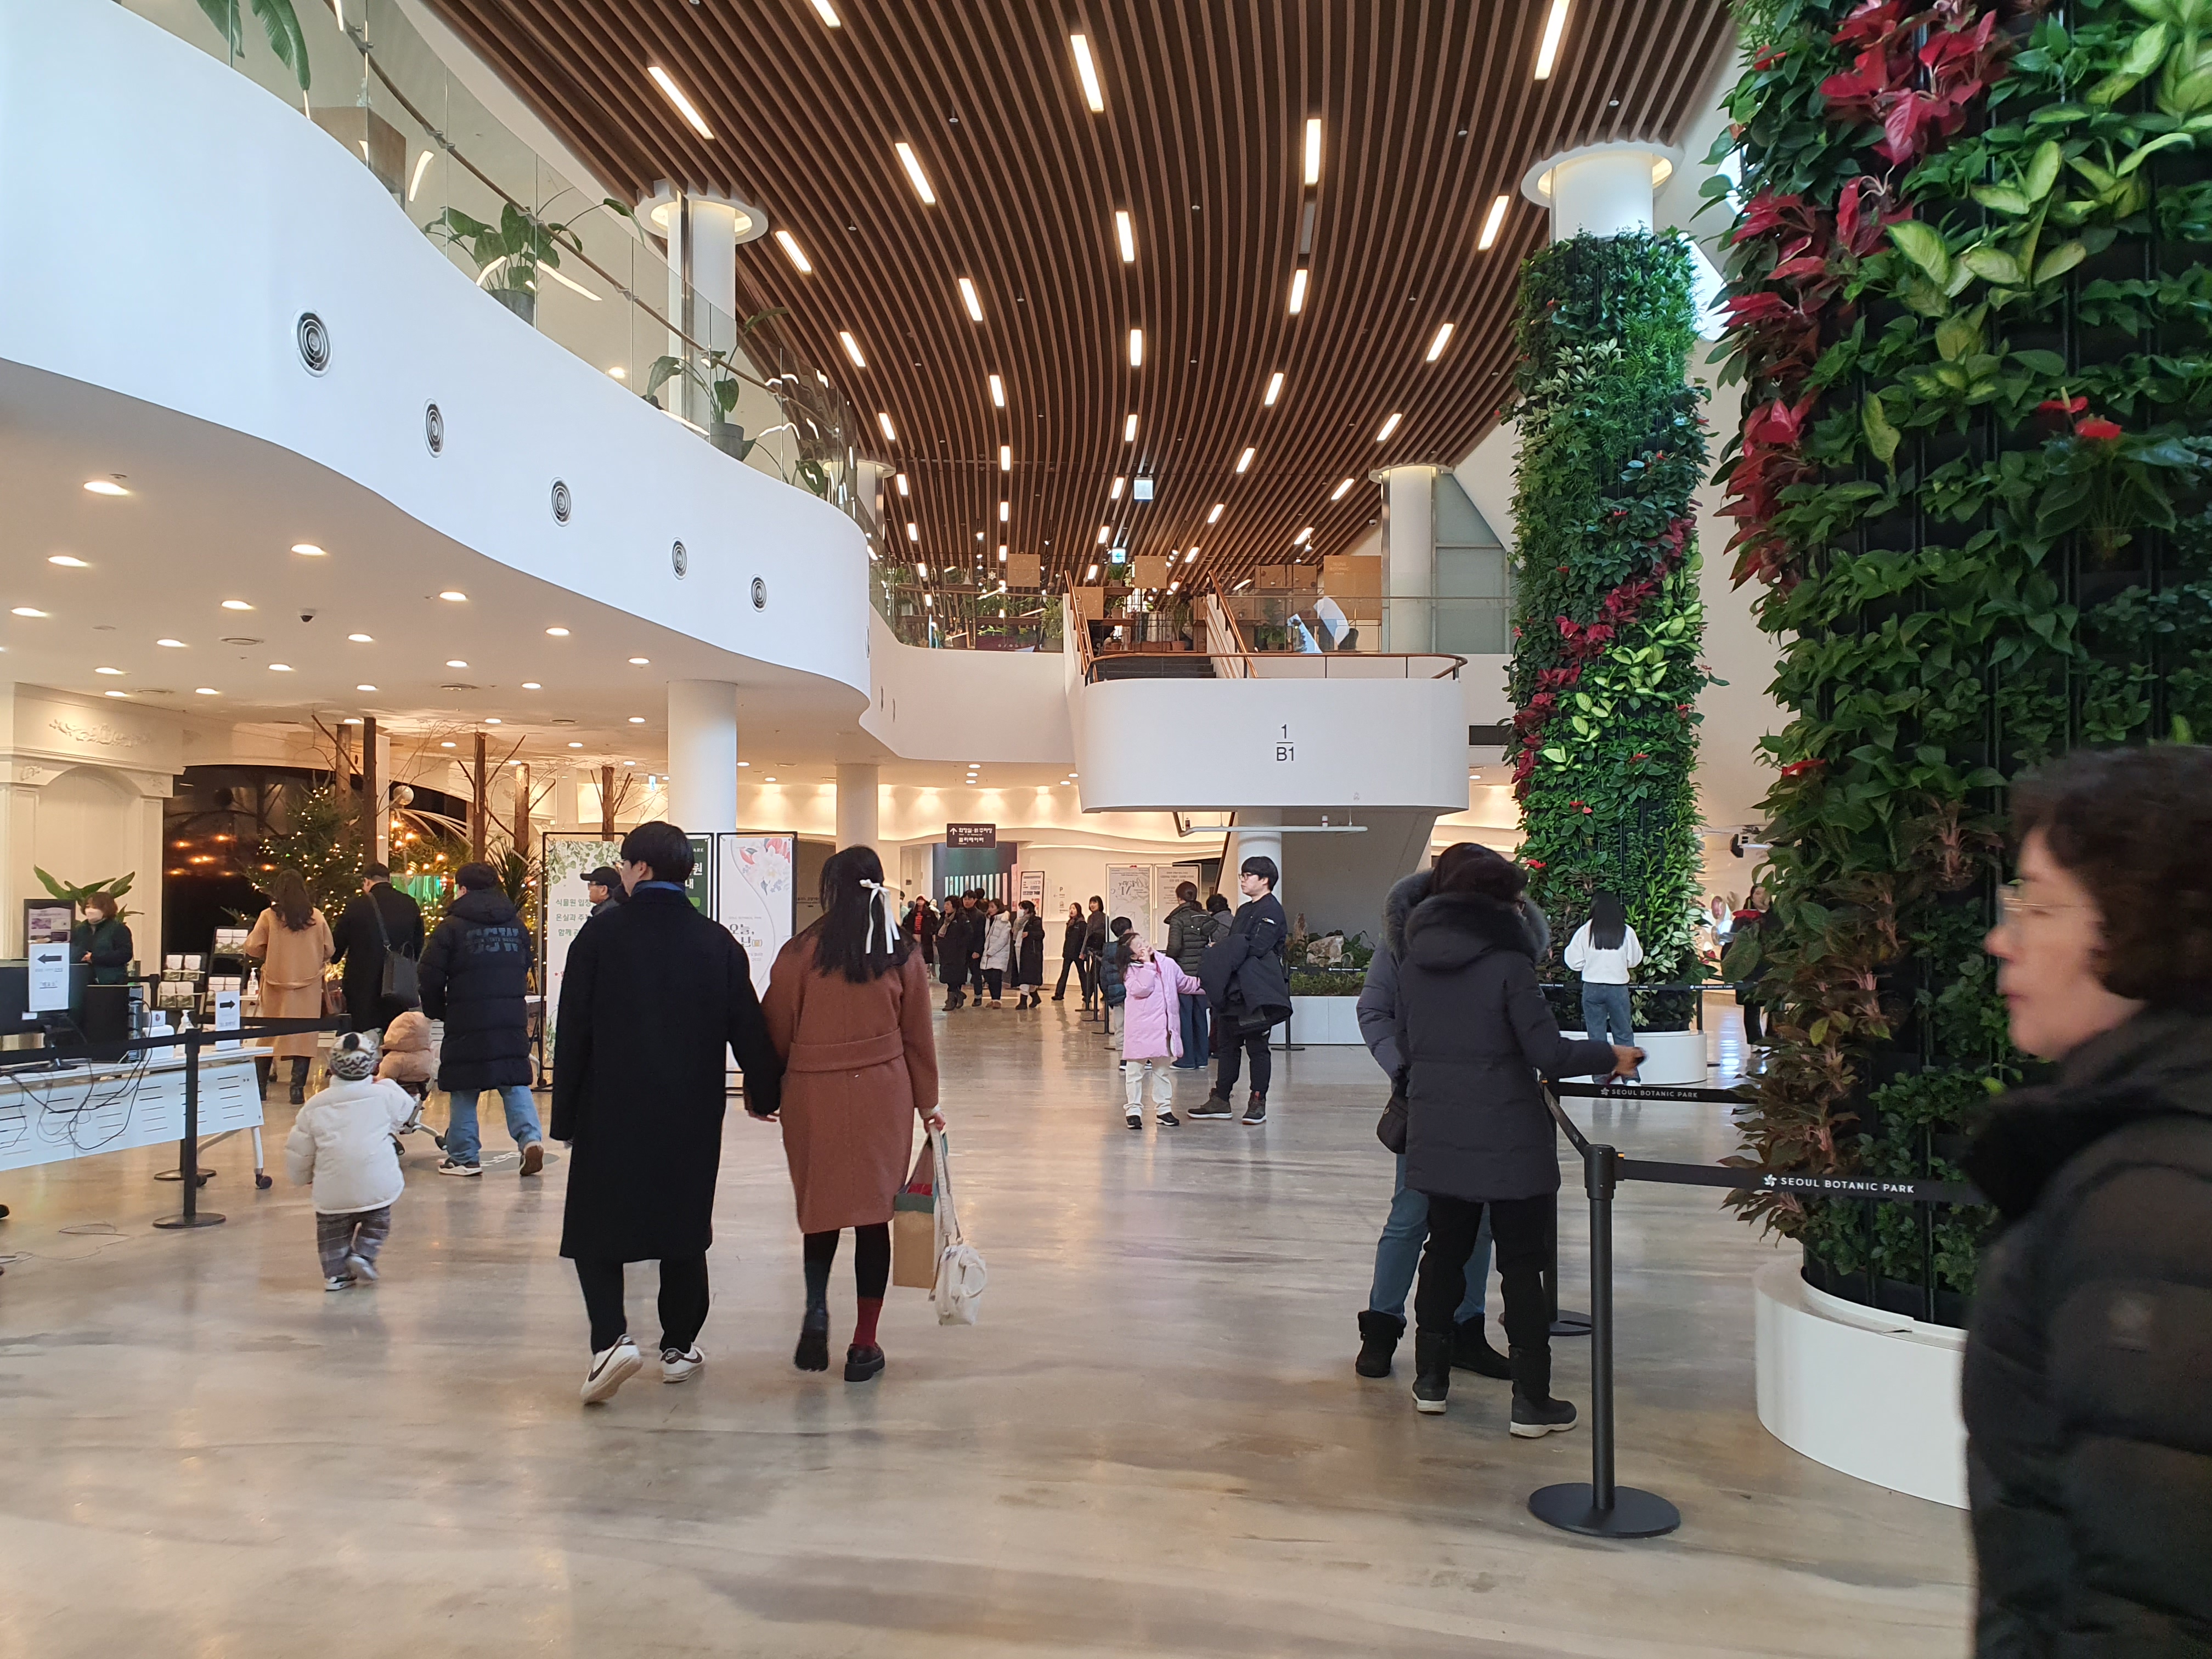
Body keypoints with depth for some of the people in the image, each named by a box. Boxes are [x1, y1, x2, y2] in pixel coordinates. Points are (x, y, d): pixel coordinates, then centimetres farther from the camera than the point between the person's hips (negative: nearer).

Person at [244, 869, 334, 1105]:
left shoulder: (268, 916, -5)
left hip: (276, 982, 0)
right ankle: (298, 1088, -2)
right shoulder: (316, 917, -1)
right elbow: (328, 950, 4)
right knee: (304, 1035, 2)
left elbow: (252, 949, -3)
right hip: (308, 984, 0)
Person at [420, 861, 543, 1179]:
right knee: (515, 1084, 10)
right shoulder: (516, 925, 11)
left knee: (463, 1092, 6)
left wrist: (436, 1011, 10)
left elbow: (431, 977, -6)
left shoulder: (452, 926, -5)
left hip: (467, 1020, -4)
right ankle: (531, 1138, -8)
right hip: (512, 1019, 4)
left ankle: (463, 1158, 12)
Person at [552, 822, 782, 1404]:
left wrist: (565, 1116, 2)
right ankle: (679, 1346, 21)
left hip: (611, 1113, -2)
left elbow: (572, 1032, -6)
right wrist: (763, 1092, 18)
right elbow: (748, 1028, 3)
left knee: (597, 1228, 10)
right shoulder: (718, 942, -1)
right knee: (684, 1228, 14)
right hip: (692, 1116, 2)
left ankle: (611, 1338, -8)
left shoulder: (600, 934, -7)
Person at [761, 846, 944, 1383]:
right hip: (882, 1096, 1)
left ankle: (817, 1308, -5)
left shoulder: (800, 953, -6)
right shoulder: (901, 956, 0)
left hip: (813, 1096, -1)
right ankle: (864, 1344, 12)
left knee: (820, 1204, 16)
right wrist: (928, 1101, 19)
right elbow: (918, 1037, 7)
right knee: (874, 1211, 7)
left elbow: (776, 1032, 0)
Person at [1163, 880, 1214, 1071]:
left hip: (1183, 972, -5)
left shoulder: (1178, 918, -9)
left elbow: (1175, 946, -18)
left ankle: (1186, 1060, 3)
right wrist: (1205, 957, 14)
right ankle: (1201, 1059, 15)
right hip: (1203, 974, 5)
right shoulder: (1207, 918, 7)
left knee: (1184, 1016, 1)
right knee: (1200, 1015, 12)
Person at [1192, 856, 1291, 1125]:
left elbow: (1255, 948, -19)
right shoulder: (1244, 910, 20)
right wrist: (1220, 954, -2)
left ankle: (1258, 1102, 4)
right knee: (1227, 1044, 11)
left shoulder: (1271, 910, -9)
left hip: (1256, 992, -9)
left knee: (1257, 1045, -2)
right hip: (1233, 988, 9)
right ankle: (1220, 1100, 16)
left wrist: (1220, 952, -13)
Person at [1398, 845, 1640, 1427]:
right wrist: (1611, 1056, -2)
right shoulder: (1507, 963, -14)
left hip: (1438, 1138, 5)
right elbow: (1549, 1053, -17)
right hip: (1508, 1141, -5)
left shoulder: (1413, 963, 4)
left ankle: (1431, 1380, 25)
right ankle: (1531, 1403, 10)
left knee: (1445, 1252, 18)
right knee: (1522, 1266, 5)